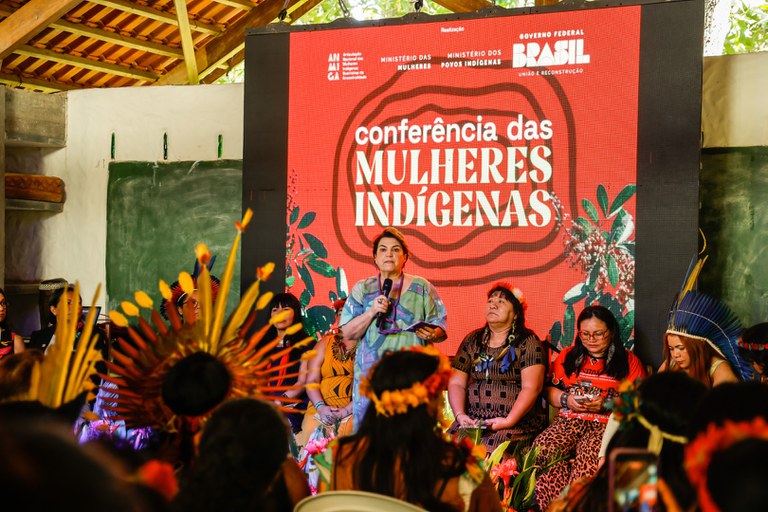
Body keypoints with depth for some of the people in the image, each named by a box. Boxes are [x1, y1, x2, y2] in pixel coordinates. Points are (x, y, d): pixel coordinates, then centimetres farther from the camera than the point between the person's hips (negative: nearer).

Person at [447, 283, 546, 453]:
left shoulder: (528, 342, 1)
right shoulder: (472, 341, 15)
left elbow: (531, 388, -8)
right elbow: (456, 383, 11)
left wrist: (509, 421, -18)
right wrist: (460, 415, -6)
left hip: (518, 420, -4)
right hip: (473, 419, 4)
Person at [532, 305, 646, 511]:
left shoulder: (629, 361, 11)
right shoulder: (567, 356, 21)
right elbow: (549, 389, 19)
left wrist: (607, 404, -11)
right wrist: (566, 399, -2)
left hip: (609, 423, -3)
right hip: (570, 419, 3)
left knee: (589, 456, -38)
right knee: (543, 449, -30)